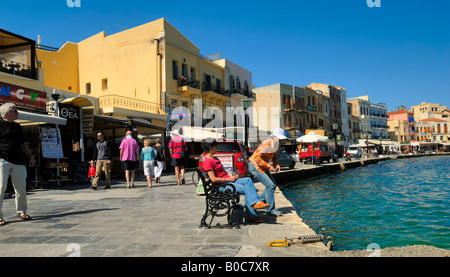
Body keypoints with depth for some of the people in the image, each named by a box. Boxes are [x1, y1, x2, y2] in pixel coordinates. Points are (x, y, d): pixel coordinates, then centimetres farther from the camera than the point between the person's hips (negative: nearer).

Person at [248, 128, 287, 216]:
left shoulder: (277, 145, 2)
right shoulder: (266, 144, -26)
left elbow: (274, 156, 17)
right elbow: (256, 157, -29)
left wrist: (276, 164, -4)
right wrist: (268, 166, -29)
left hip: (263, 167, 9)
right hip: (255, 166, -9)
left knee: (273, 185, 7)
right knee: (270, 185, -15)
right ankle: (270, 209, -6)